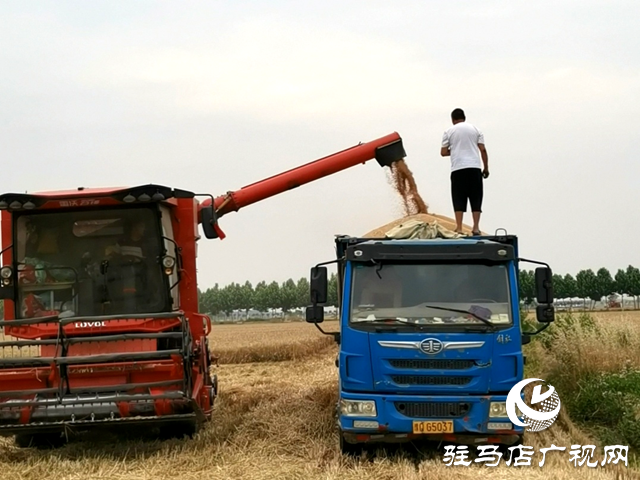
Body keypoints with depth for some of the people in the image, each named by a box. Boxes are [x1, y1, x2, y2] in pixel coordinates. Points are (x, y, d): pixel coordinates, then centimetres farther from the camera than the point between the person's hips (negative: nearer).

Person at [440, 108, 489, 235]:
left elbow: (443, 152, 5)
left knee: (459, 199, 1)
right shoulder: (475, 129, 11)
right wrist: (486, 167, 10)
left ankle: (459, 228, -5)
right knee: (476, 198, 5)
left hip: (458, 168, -1)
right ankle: (476, 228, 0)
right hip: (474, 167, 1)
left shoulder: (449, 132, 7)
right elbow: (483, 150, 5)